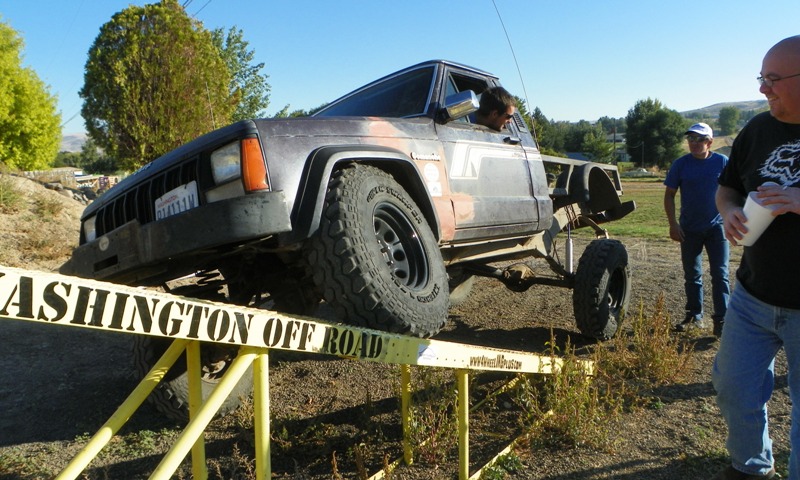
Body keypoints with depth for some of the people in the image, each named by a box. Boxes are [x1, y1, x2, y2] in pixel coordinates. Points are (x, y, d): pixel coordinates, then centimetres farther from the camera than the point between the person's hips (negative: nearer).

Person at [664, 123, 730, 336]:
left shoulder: (723, 162, -2)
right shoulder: (680, 164, -2)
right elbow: (669, 194, 1)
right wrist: (673, 223, -6)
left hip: (716, 226, -1)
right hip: (690, 228, 1)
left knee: (720, 274, -3)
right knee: (692, 275, 11)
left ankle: (721, 319, 2)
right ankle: (694, 316, 23)